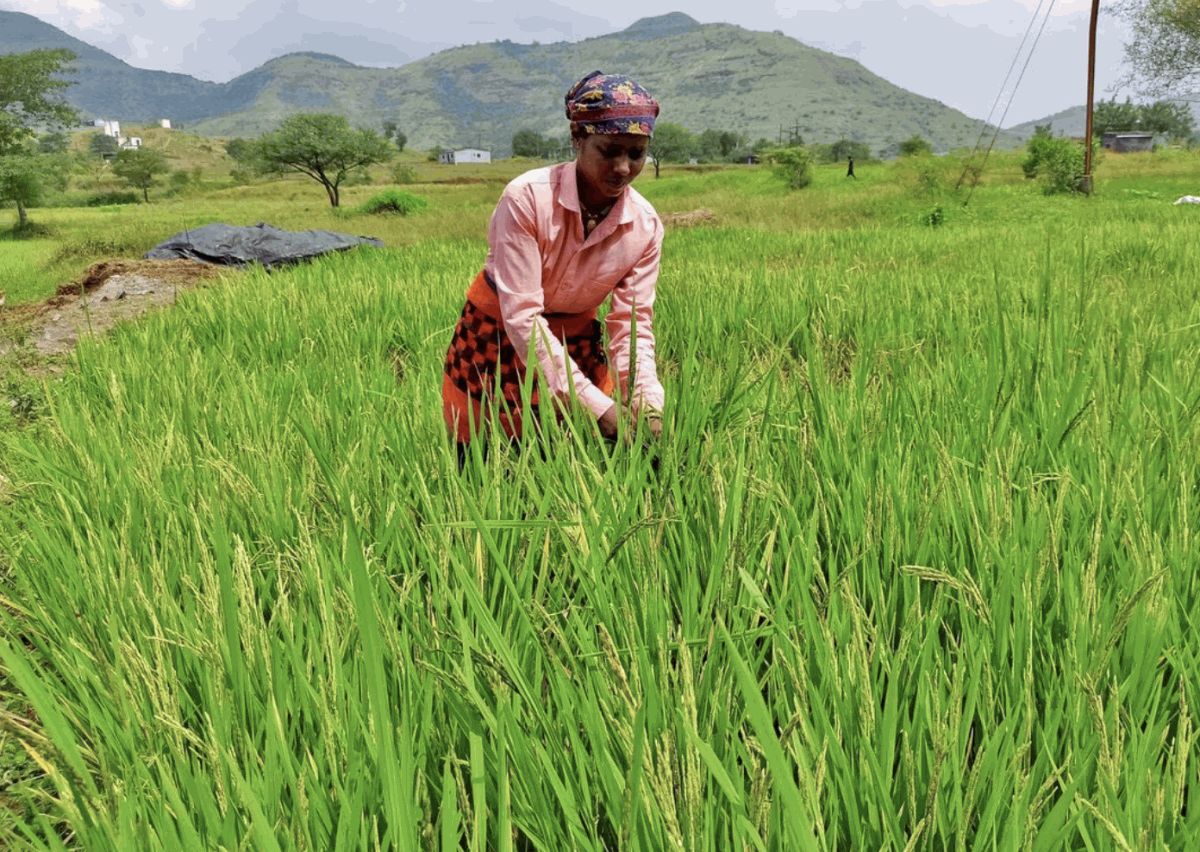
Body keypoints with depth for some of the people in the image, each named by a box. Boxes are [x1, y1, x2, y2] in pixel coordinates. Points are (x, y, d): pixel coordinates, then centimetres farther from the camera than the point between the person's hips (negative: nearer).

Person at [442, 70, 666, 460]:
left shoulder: (646, 226, -14)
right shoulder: (526, 198, -27)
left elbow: (633, 324, -11)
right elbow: (522, 317, -29)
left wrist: (648, 402, -30)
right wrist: (596, 404, -35)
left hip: (575, 343, 3)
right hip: (497, 339, -3)